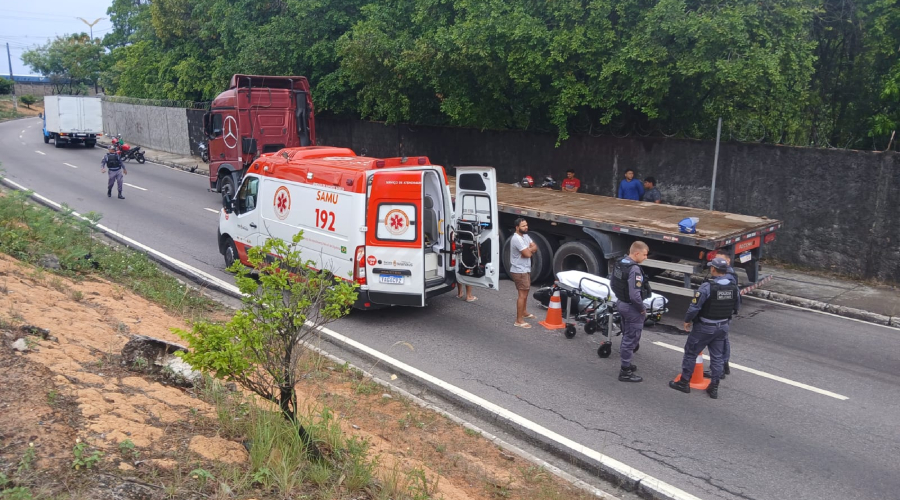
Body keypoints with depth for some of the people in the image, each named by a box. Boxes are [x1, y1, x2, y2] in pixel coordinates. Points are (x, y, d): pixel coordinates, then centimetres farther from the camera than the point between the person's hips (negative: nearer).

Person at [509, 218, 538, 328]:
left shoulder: (525, 236, 9)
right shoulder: (517, 239, -22)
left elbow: (535, 248, 5)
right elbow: (528, 254, -24)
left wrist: (528, 249, -14)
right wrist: (531, 249, -3)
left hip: (525, 269, 10)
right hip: (519, 271, -10)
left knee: (525, 292, 25)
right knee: (522, 295, -10)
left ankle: (524, 312, 43)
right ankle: (519, 320, -7)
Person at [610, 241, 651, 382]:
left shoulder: (619, 263, 3)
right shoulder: (634, 269, -25)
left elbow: (614, 285, 13)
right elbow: (635, 295, -27)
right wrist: (642, 309, -14)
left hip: (621, 303, 9)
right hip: (632, 308, -9)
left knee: (626, 336, 22)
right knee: (631, 339, 1)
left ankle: (626, 364, 35)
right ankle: (625, 372, 8)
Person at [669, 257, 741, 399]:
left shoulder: (707, 287, -23)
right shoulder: (734, 287, -3)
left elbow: (694, 307, -21)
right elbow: (737, 308, 9)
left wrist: (687, 320, -5)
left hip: (705, 327, -5)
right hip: (723, 326, 6)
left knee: (691, 352, 9)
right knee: (717, 357, 13)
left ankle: (684, 383, 16)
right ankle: (714, 388, 18)